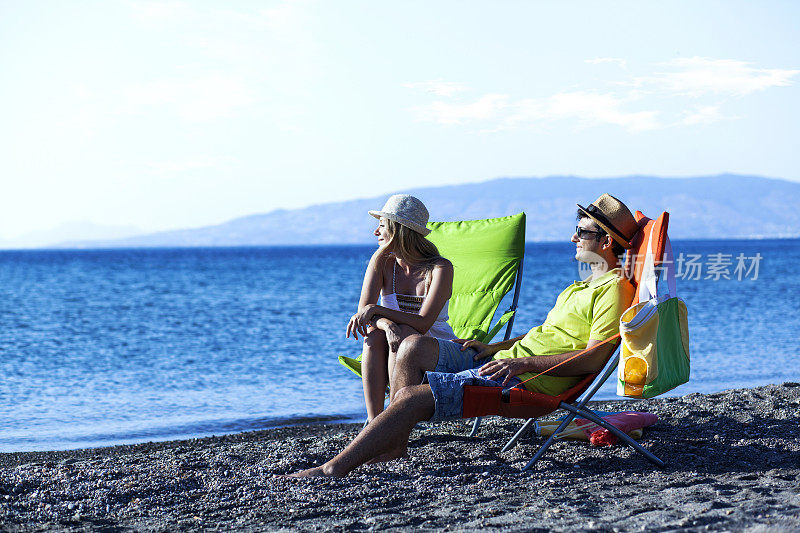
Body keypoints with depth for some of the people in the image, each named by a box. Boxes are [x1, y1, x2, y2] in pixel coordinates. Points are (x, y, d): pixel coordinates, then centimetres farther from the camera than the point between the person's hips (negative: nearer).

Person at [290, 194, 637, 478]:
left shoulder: (614, 288, -10)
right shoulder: (586, 284, 23)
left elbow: (593, 360, -20)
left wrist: (523, 363, -24)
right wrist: (495, 348, 16)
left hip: (531, 381, -11)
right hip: (504, 361, 11)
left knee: (413, 398, -19)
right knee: (413, 347, 4)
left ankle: (335, 469, -18)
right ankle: (396, 442, 1)